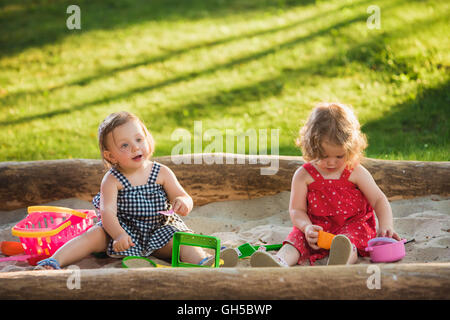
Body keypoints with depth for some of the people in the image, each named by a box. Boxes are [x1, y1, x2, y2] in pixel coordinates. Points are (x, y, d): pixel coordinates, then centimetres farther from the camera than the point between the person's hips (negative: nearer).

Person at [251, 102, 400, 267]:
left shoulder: (355, 173, -1)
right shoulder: (303, 176, -1)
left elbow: (379, 200, 1)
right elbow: (296, 210, -1)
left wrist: (385, 226, -16)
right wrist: (307, 227, -23)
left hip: (353, 225, -2)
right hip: (318, 229, 2)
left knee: (349, 238, -36)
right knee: (298, 237, -28)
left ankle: (341, 261, -72)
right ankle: (280, 261, -59)